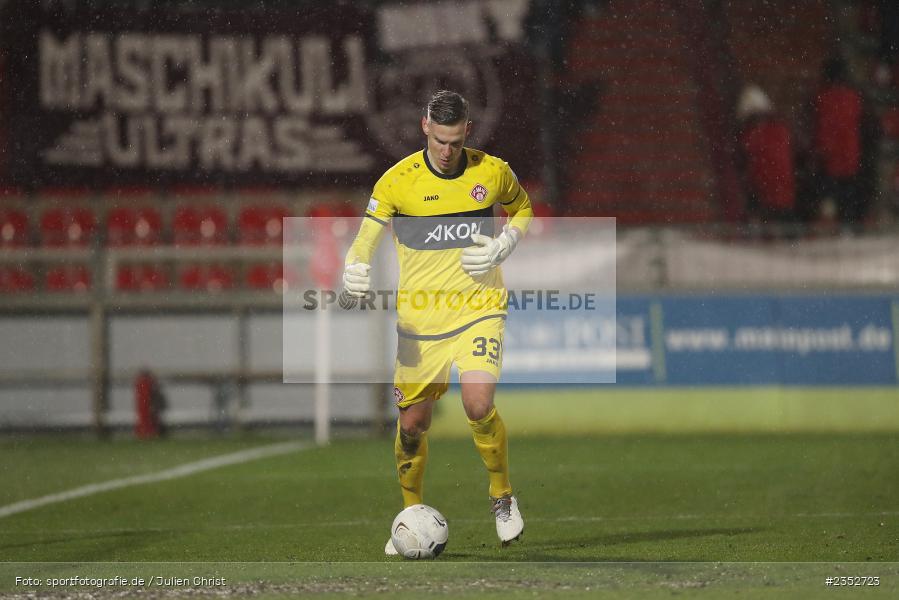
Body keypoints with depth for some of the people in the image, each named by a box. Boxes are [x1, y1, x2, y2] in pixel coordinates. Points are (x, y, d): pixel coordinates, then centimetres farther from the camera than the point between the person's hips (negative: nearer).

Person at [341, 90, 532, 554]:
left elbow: (522, 209, 17)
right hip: (420, 318, 1)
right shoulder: (398, 181, -7)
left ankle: (502, 497, 4)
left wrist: (502, 248, -3)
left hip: (478, 308, -1)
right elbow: (365, 242, -3)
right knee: (413, 423, 5)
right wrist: (355, 273, -27)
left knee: (478, 405, -21)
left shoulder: (492, 173, -3)